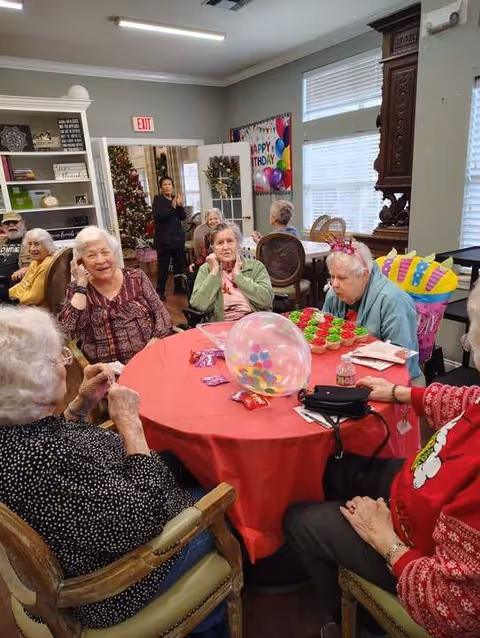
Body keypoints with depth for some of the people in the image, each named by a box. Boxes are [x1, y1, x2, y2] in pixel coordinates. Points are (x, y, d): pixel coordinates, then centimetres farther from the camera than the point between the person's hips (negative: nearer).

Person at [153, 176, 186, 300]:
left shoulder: (176, 198, 12)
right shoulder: (158, 199, -3)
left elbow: (183, 217, 7)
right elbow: (157, 216, -18)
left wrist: (180, 206, -11)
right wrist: (172, 207, -25)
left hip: (178, 237, 6)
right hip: (164, 239, -5)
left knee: (179, 264, 10)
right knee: (163, 266, -7)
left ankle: (178, 287, 23)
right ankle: (160, 291, -1)